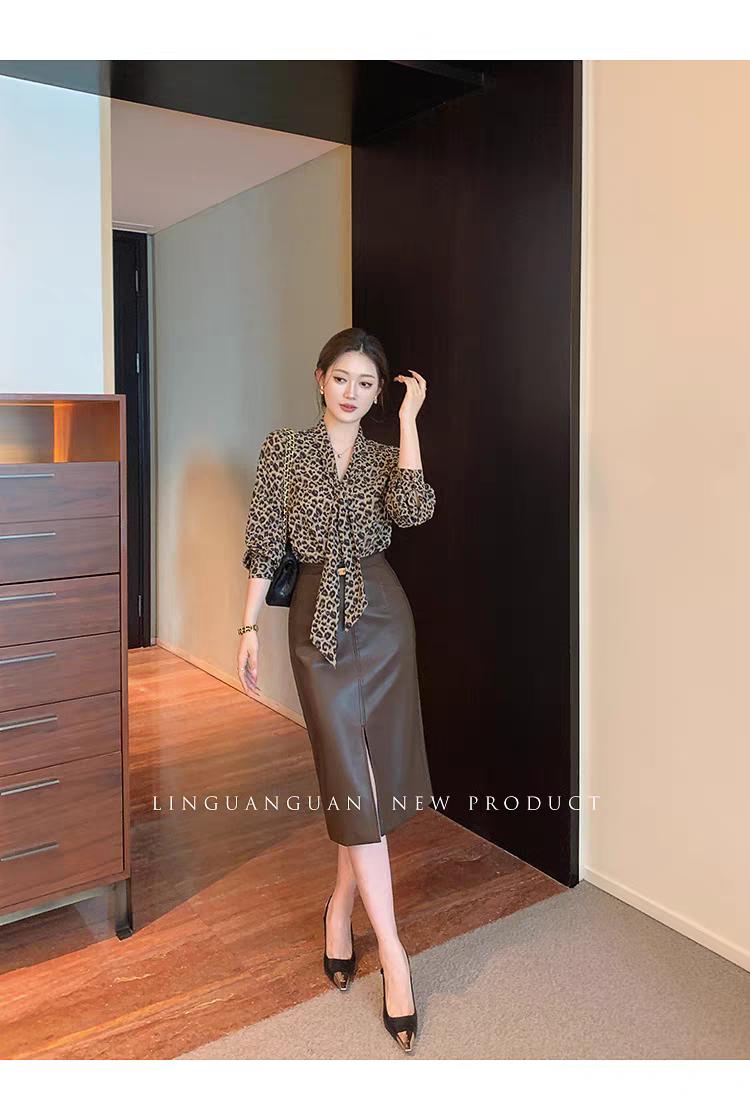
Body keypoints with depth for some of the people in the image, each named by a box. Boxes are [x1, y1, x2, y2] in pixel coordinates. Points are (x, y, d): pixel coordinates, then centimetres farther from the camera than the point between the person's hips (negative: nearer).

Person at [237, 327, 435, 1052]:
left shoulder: (386, 456, 6)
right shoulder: (283, 450, 3)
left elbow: (414, 511, -16)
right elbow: (264, 546, 1)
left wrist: (409, 418, -10)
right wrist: (250, 627, -3)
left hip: (381, 617, 3)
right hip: (316, 619, -2)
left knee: (377, 777, 6)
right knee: (353, 780, -5)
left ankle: (339, 909, 29)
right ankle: (393, 954, 2)